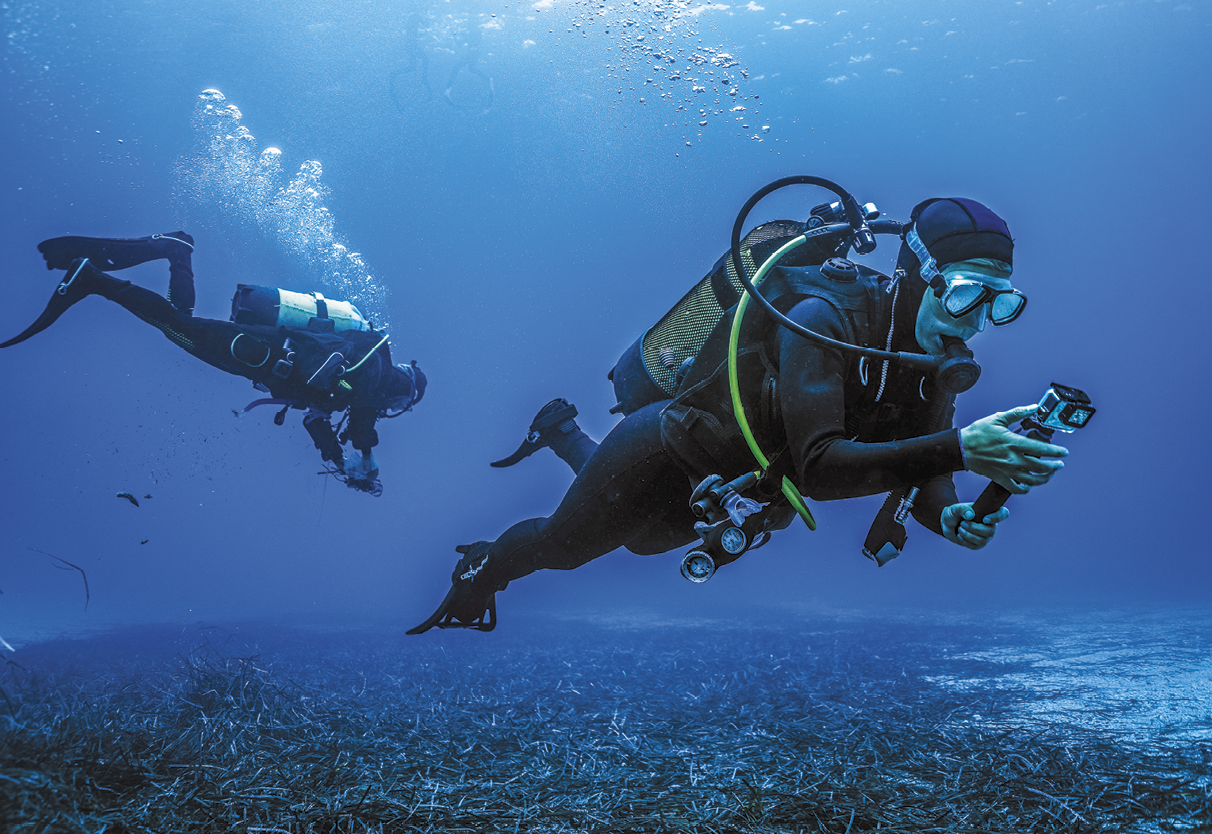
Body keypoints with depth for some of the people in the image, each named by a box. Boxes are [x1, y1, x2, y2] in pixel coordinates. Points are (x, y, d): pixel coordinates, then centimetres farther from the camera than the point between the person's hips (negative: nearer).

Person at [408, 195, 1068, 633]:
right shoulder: (824, 319, -36)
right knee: (559, 546, 17)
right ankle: (483, 569, 51)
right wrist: (957, 449, -55)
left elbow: (915, 466, -10)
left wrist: (949, 517, -33)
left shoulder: (930, 355, -12)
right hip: (664, 458, -7)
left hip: (731, 492, 7)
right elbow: (819, 466, -46)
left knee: (639, 540, 36)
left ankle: (564, 433, 59)